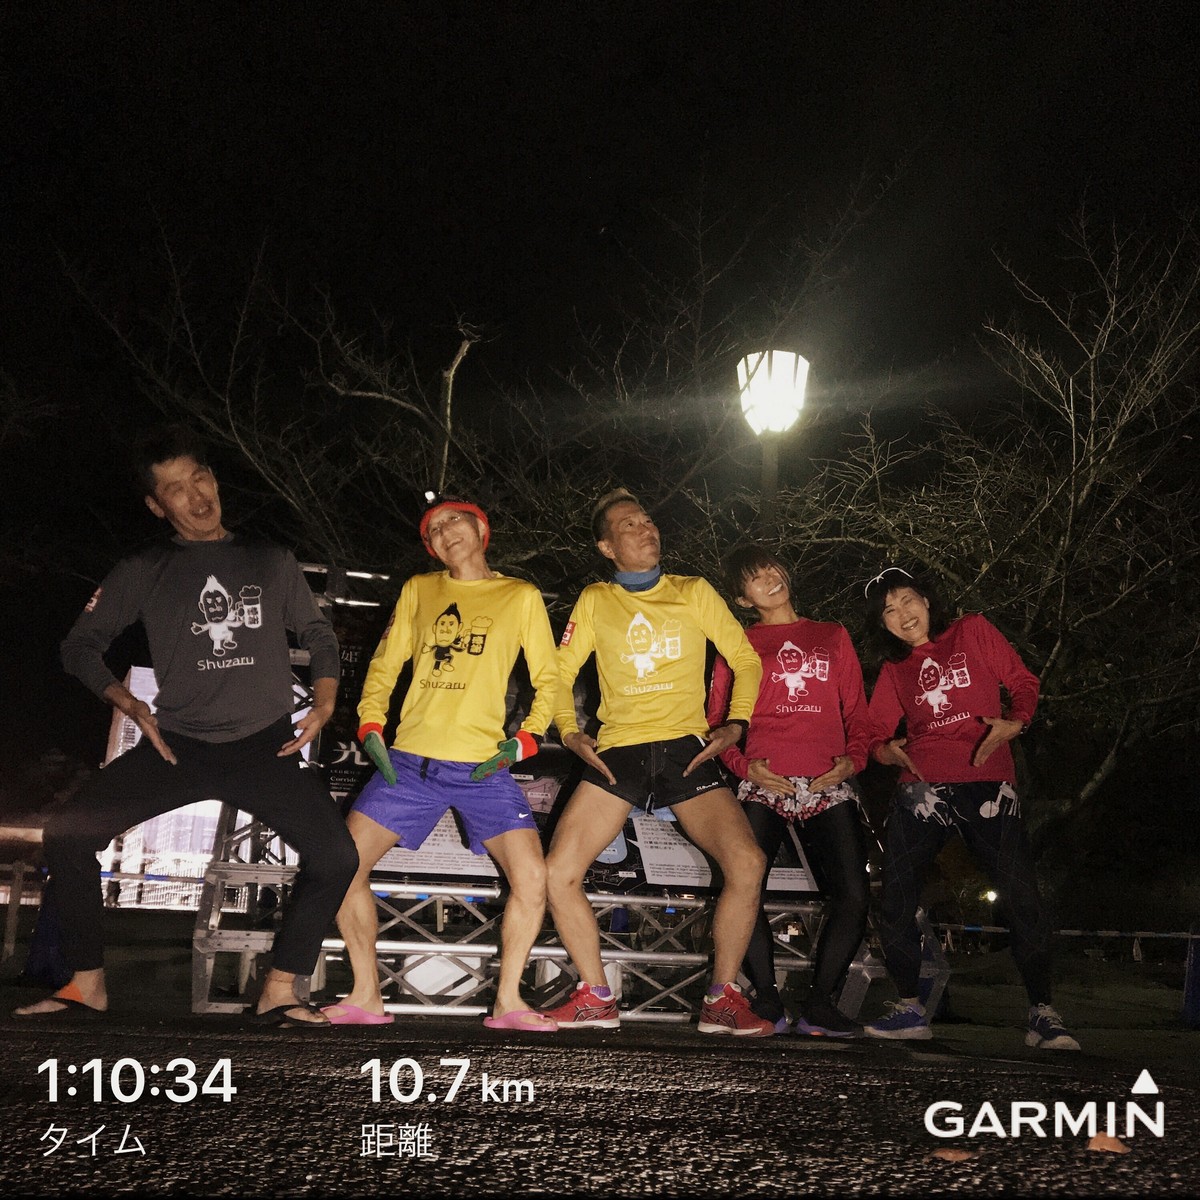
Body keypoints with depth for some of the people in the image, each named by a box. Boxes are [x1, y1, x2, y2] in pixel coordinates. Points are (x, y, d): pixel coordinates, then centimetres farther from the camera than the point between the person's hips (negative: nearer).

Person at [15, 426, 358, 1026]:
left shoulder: (272, 563, 8)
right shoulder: (143, 571, 7)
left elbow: (319, 634, 16)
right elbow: (81, 645, 11)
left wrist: (323, 705, 1)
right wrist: (132, 706, -3)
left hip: (266, 748, 0)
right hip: (176, 745, 1)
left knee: (335, 855, -17)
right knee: (68, 831, -14)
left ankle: (278, 993, 0)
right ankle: (87, 984, 4)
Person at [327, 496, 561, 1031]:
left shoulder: (521, 596, 7)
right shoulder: (417, 590, 13)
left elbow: (548, 678, 7)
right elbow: (384, 665, 15)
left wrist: (525, 739, -6)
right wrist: (370, 727, 1)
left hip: (484, 768, -2)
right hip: (409, 761, 2)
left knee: (532, 877, -16)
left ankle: (507, 1002, 3)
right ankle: (366, 997, 9)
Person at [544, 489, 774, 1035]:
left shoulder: (694, 592, 11)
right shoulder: (594, 601, 13)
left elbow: (745, 659, 11)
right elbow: (560, 671, 14)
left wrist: (736, 723, -3)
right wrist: (570, 731, -2)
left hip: (687, 750, -1)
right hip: (617, 753, 1)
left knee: (747, 863, -20)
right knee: (559, 872, -13)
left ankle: (722, 1001, -2)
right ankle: (595, 999, 6)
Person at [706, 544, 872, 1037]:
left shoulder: (833, 636, 20)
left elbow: (856, 710, 18)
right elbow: (716, 718, 11)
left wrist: (853, 758, -1)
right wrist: (744, 765, -6)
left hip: (829, 787, 2)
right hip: (765, 785, -1)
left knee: (853, 895, -9)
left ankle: (819, 1003, 6)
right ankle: (767, 1001, 0)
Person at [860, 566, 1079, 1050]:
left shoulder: (972, 631, 9)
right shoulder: (893, 670, 17)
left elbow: (1023, 682, 7)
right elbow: (877, 733, 12)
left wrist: (1014, 722, -12)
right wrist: (888, 750, -10)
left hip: (988, 784, -3)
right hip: (922, 789, 3)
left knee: (1023, 899, -9)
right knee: (895, 904, 0)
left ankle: (1043, 1016, 6)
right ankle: (910, 1009, 16)